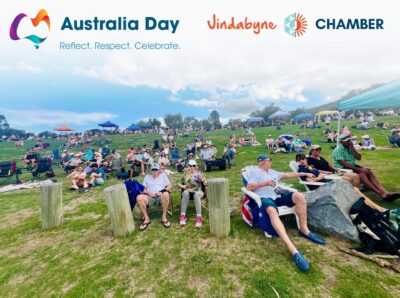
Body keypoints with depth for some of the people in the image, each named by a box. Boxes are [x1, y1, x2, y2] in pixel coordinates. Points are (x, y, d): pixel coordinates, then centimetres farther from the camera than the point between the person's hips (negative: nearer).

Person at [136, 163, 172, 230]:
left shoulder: (163, 175, 18)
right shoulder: (147, 177, 22)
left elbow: (170, 186, 10)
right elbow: (143, 189, 14)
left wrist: (162, 191, -8)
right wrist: (149, 193, -7)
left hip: (161, 196, -1)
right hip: (150, 196, 2)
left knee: (166, 194, -38)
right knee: (139, 198, -30)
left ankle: (164, 217, -22)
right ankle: (146, 218, -15)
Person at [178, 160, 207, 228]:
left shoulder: (199, 173, 9)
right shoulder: (185, 174, 12)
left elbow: (205, 184, 0)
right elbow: (179, 184, 11)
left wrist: (202, 179, -21)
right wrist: (182, 186, -11)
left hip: (198, 191, -1)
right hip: (188, 191, 1)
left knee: (196, 194, -37)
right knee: (186, 192, -35)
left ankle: (199, 217, -42)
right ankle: (182, 216, -32)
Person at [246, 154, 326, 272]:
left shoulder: (272, 172, 27)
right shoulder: (255, 172, 4)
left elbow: (288, 175, 32)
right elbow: (249, 187, -8)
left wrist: (304, 174, 28)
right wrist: (265, 183, -13)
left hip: (276, 196, 7)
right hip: (264, 198, -7)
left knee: (299, 196, -15)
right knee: (272, 211, -40)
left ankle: (304, 230, -2)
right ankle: (293, 250, -48)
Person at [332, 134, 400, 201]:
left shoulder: (350, 147, 11)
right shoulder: (338, 150, -12)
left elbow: (359, 158, 1)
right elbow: (344, 164, -20)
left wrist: (352, 148, -8)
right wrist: (359, 169, -22)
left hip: (353, 166, 8)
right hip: (343, 169, -8)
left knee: (369, 172, -15)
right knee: (361, 174, -28)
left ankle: (385, 193, -23)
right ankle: (380, 194, -29)